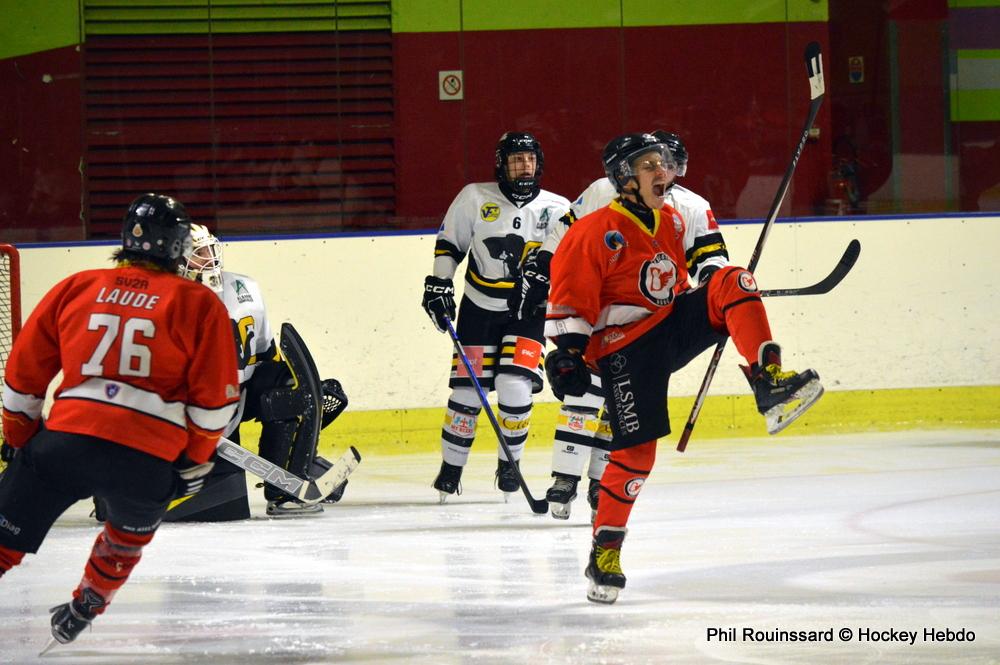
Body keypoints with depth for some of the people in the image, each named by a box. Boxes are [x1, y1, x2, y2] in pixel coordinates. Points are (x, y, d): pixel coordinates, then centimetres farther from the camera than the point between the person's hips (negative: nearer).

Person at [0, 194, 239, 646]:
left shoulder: (76, 288, 13)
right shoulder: (200, 305, 6)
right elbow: (214, 399, 4)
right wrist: (194, 461, 16)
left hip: (67, 436, 0)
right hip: (149, 458, 0)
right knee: (131, 530, 32)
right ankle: (86, 607, 39)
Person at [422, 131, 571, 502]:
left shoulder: (556, 209, -3)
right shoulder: (475, 198, -5)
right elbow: (449, 243, 5)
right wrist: (438, 284, -2)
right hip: (478, 308, 0)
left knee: (515, 387, -14)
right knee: (467, 391, -2)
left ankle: (509, 463, 8)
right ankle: (451, 468, 15)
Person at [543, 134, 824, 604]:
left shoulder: (672, 223, 12)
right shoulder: (596, 233, -12)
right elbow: (569, 296, -14)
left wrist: (711, 316, 30)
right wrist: (567, 352, -19)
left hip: (672, 325, 6)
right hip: (624, 348, -6)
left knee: (732, 282, -15)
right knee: (636, 449, -11)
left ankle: (770, 384, -26)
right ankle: (604, 552, 2)